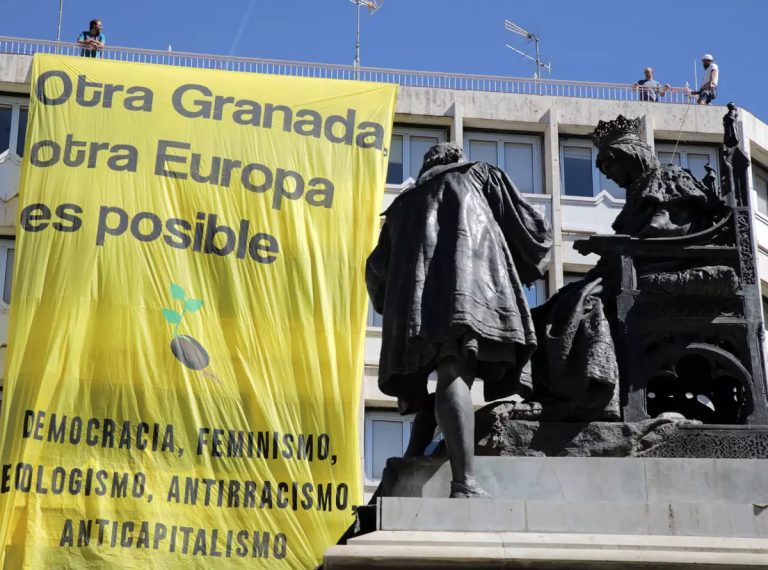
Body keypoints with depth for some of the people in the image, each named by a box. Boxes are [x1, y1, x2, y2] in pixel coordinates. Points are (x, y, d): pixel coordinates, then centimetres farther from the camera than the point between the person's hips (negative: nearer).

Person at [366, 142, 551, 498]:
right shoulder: (481, 175, 29)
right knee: (455, 375, -22)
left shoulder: (404, 202, 36)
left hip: (413, 303, 4)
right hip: (468, 290, -4)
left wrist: (392, 307, 41)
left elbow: (377, 268, 27)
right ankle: (464, 485, -37)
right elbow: (533, 230, 23)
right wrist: (527, 269, 39)